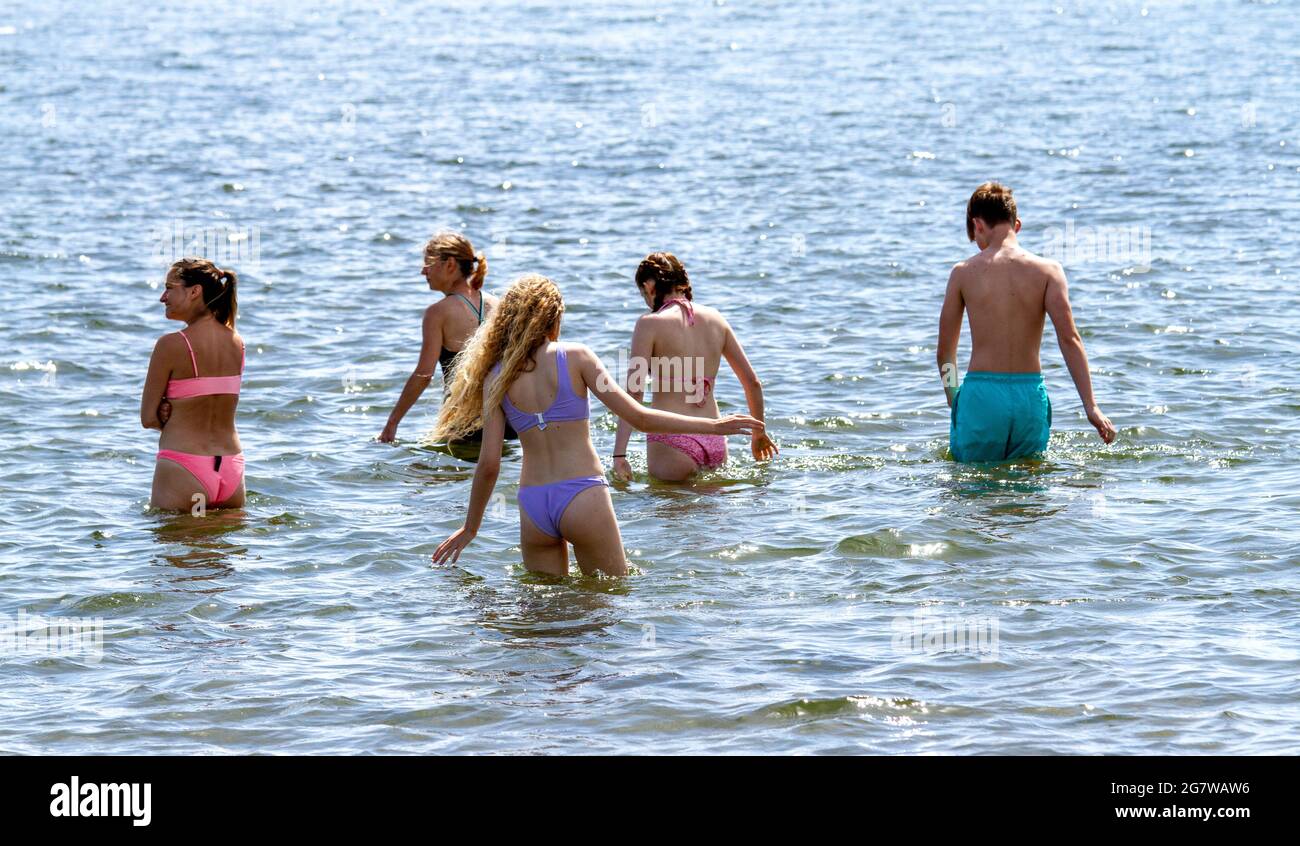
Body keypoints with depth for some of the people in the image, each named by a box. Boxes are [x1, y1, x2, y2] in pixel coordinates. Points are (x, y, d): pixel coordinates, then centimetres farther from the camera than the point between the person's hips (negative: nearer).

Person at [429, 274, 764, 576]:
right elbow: (639, 417, -6)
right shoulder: (575, 357, -2)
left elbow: (489, 464, 3)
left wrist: (470, 527, 16)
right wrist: (712, 425, 1)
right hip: (583, 496, -3)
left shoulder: (496, 378, 5)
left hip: (533, 505, 3)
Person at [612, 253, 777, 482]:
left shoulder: (650, 324, -4)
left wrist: (619, 454, -10)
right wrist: (759, 433, 31)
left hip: (672, 443, -5)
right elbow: (753, 383, 17)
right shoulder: (715, 319, 11)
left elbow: (634, 393, -10)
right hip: (716, 444, 5)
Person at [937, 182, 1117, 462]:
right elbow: (1069, 338, -7)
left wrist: (954, 401, 22)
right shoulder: (1048, 270, 1)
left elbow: (945, 350, 8)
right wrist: (1091, 407, -7)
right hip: (1031, 395, 1)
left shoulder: (964, 272, 2)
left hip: (981, 396, -1)